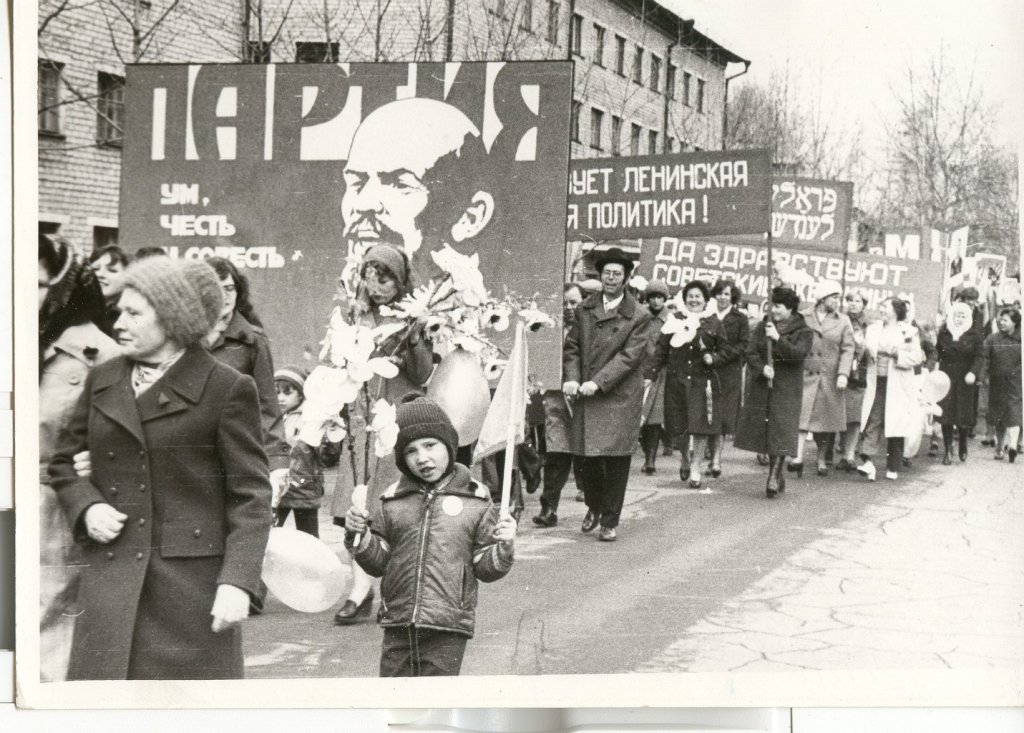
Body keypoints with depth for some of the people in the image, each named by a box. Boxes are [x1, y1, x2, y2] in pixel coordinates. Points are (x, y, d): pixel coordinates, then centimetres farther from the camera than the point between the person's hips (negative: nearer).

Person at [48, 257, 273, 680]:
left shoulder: (227, 390, -3)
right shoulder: (101, 381, 13)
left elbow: (251, 494, -5)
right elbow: (64, 463, 23)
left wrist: (238, 580, -15)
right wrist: (86, 507, 1)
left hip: (193, 583, -4)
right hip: (112, 581, 4)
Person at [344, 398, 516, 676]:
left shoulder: (475, 501, 1)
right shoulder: (391, 501, 7)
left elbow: (486, 568, 3)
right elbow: (378, 563, 9)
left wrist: (504, 547, -16)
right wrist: (359, 536, -7)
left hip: (447, 628, -3)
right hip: (399, 625, 3)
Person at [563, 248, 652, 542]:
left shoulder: (639, 316, -2)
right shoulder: (583, 310, 10)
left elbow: (629, 356, -10)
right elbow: (572, 347, 11)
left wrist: (598, 382, -19)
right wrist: (571, 378, -7)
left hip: (620, 398, -3)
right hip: (585, 397, 3)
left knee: (616, 460, -1)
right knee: (583, 458, 4)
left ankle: (610, 521, 12)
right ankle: (594, 506, 31)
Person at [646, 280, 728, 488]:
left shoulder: (714, 324, 6)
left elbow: (723, 351, 11)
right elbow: (661, 351, 7)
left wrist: (713, 358, -10)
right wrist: (649, 375, -1)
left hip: (703, 380, -1)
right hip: (676, 379, 1)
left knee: (701, 424, -6)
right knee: (677, 427, 3)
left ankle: (696, 466, 6)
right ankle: (685, 459, 30)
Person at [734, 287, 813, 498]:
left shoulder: (803, 332, 0)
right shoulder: (762, 327, 10)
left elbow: (799, 354, -17)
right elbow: (751, 353, 3)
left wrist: (778, 339, -22)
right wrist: (762, 368, -15)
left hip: (786, 389, -4)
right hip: (761, 387, 4)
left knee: (780, 432, -12)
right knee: (765, 431, 6)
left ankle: (774, 477, -14)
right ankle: (780, 473, 21)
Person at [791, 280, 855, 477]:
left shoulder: (843, 322, 6)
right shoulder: (803, 317, 4)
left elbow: (848, 350, 1)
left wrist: (843, 374, -12)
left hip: (830, 379, 1)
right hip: (805, 375, -1)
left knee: (826, 419, 6)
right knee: (800, 416, -13)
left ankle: (822, 459, 19)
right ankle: (798, 457, -16)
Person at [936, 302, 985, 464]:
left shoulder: (975, 335, 0)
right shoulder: (943, 333, 5)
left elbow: (979, 356, -4)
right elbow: (936, 353, 10)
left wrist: (973, 372, -18)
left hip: (965, 379, -1)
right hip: (946, 378, 1)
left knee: (964, 415, 2)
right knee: (946, 416, -2)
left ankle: (963, 445, 26)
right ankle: (948, 450, 6)